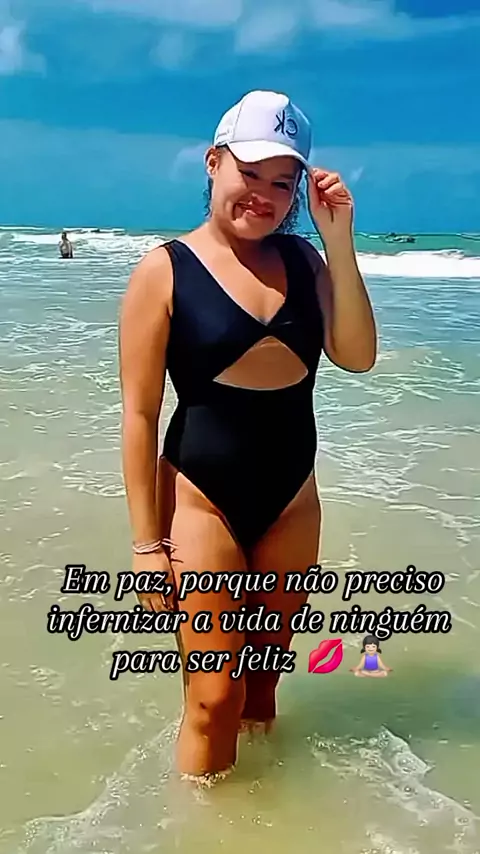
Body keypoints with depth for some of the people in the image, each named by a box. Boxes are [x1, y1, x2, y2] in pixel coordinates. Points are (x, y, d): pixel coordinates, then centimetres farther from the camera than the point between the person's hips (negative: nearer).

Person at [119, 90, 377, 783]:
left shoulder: (301, 259, 4)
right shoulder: (165, 270, -9)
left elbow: (357, 356, -7)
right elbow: (140, 415, -10)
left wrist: (338, 240, -11)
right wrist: (147, 543, -11)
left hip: (293, 499, 5)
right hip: (203, 499, -4)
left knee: (265, 679, 19)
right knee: (215, 698, 0)